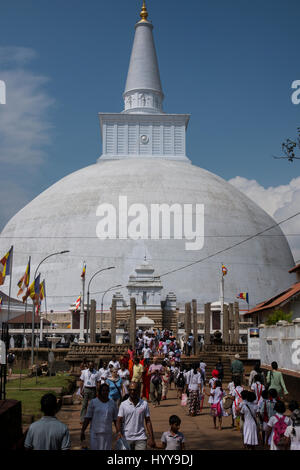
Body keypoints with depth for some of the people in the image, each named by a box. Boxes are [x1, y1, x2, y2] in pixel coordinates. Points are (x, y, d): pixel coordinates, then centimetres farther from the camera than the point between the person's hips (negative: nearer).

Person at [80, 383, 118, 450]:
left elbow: (115, 419, 8)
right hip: (95, 433, -2)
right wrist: (82, 431, -3)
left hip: (107, 433, 2)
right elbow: (87, 417, -1)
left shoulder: (112, 403, 5)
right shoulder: (93, 402, -1)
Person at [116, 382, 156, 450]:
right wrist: (119, 432, -21)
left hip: (141, 438, 0)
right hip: (126, 438, 0)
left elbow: (148, 421, 6)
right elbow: (119, 421, -2)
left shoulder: (144, 404, 4)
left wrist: (151, 438, 1)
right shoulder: (123, 404, 1)